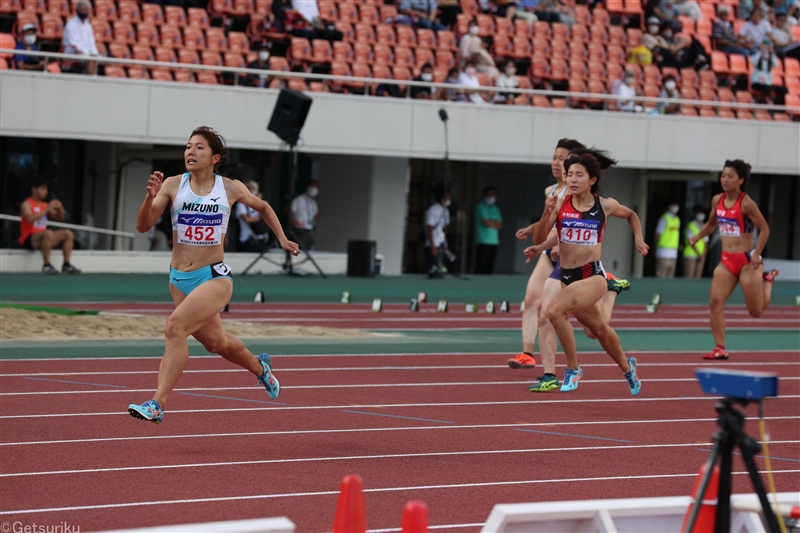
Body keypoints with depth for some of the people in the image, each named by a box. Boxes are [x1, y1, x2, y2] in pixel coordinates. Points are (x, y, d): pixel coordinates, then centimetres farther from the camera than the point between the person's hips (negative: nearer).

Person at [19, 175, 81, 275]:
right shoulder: (27, 204, -7)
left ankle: (66, 265, -5)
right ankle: (46, 265, -31)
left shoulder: (45, 205, 15)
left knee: (68, 234, -1)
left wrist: (60, 209, -3)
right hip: (29, 239, -8)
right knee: (48, 233, -36)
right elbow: (30, 218, -27)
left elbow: (60, 218, 19)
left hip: (42, 238, 8)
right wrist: (47, 209, -27)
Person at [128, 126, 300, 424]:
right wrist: (150, 197, -25)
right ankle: (259, 367, 53)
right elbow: (143, 226, -9)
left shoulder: (231, 189, -3)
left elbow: (262, 207, 18)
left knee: (176, 327, -26)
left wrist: (282, 239, 13)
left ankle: (157, 404, -28)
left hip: (215, 277, -4)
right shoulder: (173, 185, -3)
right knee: (214, 342, 21)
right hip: (179, 279, 4)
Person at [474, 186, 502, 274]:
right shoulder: (481, 207, -2)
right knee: (480, 267, -11)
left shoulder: (496, 208, 19)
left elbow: (500, 225, 10)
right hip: (483, 242, -7)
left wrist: (490, 223, -7)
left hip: (494, 242, 7)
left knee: (489, 268, 4)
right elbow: (486, 222, -12)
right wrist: (495, 223, 5)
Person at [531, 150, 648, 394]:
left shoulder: (605, 206, -5)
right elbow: (538, 239, -9)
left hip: (593, 276, -4)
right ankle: (627, 367, 51)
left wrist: (638, 239, 4)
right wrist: (547, 213, -24)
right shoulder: (560, 204, -4)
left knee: (554, 311, -27)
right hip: (567, 276, 4)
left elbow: (631, 215, 17)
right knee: (599, 329, 23)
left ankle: (573, 368, -9)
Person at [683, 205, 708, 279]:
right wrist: (699, 254, -11)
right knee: (689, 278, -11)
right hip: (690, 255, -6)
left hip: (701, 256, 6)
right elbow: (690, 242, -8)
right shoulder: (690, 225, -2)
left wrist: (703, 255, -2)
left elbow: (706, 243, 13)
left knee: (698, 277, 1)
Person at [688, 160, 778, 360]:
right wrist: (698, 237, 4)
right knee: (715, 302, -13)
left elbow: (764, 229, -11)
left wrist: (756, 254, -20)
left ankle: (767, 279, 35)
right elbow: (711, 223, 21)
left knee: (756, 312, 4)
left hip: (747, 261, -5)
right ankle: (720, 348, -6)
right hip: (726, 261, 5)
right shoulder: (717, 200, 2)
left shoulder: (746, 203, -16)